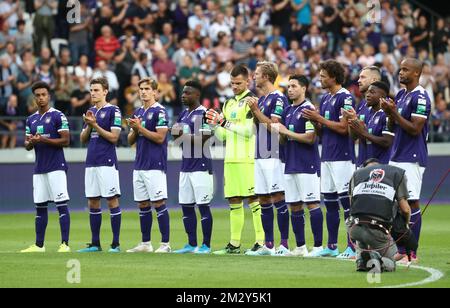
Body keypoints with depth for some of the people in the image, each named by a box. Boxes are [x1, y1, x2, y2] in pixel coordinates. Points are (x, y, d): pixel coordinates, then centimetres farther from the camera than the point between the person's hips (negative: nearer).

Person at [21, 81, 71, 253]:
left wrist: (43, 139, -17)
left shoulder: (58, 116, -4)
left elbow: (66, 141, -10)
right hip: (39, 168, 6)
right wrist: (31, 142, -6)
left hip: (56, 166, -6)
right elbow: (27, 146, 17)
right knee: (40, 206, 8)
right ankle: (39, 245, 13)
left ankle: (65, 244, -8)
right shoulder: (31, 120, 15)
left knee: (61, 205, -8)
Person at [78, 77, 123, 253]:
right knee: (93, 203, 7)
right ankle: (95, 243, 13)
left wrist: (95, 125, -13)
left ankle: (116, 244, -4)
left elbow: (114, 137, -11)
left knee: (112, 201, -5)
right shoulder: (91, 112, 16)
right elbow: (83, 139, 16)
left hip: (107, 162, -7)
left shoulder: (113, 111, -4)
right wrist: (88, 125, -2)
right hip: (91, 163, 7)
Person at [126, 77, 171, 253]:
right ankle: (146, 243, 15)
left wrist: (140, 128, -13)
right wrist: (134, 130, -2)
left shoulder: (159, 112, -7)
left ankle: (165, 244, -7)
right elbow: (130, 140, 18)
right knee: (143, 205, 9)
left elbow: (160, 137, -15)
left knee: (158, 203, -8)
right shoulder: (138, 112, 16)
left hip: (155, 165, -8)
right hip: (139, 165, 8)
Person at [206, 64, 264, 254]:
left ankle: (261, 241, -8)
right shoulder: (228, 103, 19)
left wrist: (225, 123, -15)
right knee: (234, 201, 8)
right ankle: (234, 244, 12)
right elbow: (222, 136, 20)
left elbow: (249, 131, -15)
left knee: (254, 199, -8)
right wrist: (215, 124, 1)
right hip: (230, 159, 8)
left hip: (247, 159, -8)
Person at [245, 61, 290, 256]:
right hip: (260, 156, 9)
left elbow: (273, 125, -17)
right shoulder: (261, 99, 18)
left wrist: (256, 110, -13)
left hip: (274, 156, -9)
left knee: (278, 198, -8)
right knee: (263, 201, 8)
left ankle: (284, 244, -6)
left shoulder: (278, 98, -10)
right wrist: (253, 111, 5)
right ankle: (268, 245, 11)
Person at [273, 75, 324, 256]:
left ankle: (318, 246, -5)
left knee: (312, 204, -7)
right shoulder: (288, 111, 16)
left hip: (307, 165, -9)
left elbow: (311, 138, -16)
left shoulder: (308, 109, -9)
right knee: (294, 206, 9)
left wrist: (288, 132, -11)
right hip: (291, 165, 9)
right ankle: (300, 247, 14)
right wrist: (281, 134, -2)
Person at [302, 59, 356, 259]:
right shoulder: (325, 99, 17)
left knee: (346, 201, -8)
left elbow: (343, 128, -17)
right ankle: (331, 246, 15)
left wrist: (320, 119, -12)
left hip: (342, 158, -9)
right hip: (327, 158, 9)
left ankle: (352, 247, -6)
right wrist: (314, 121, 1)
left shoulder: (345, 97, -10)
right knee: (329, 202, 10)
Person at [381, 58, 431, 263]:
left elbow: (415, 129, -18)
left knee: (412, 202, -7)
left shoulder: (420, 98, -13)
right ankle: (401, 249, 14)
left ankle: (412, 252, -5)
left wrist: (394, 113, -16)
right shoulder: (401, 95, 15)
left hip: (412, 158, -9)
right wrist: (389, 113, -1)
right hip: (396, 156, 9)